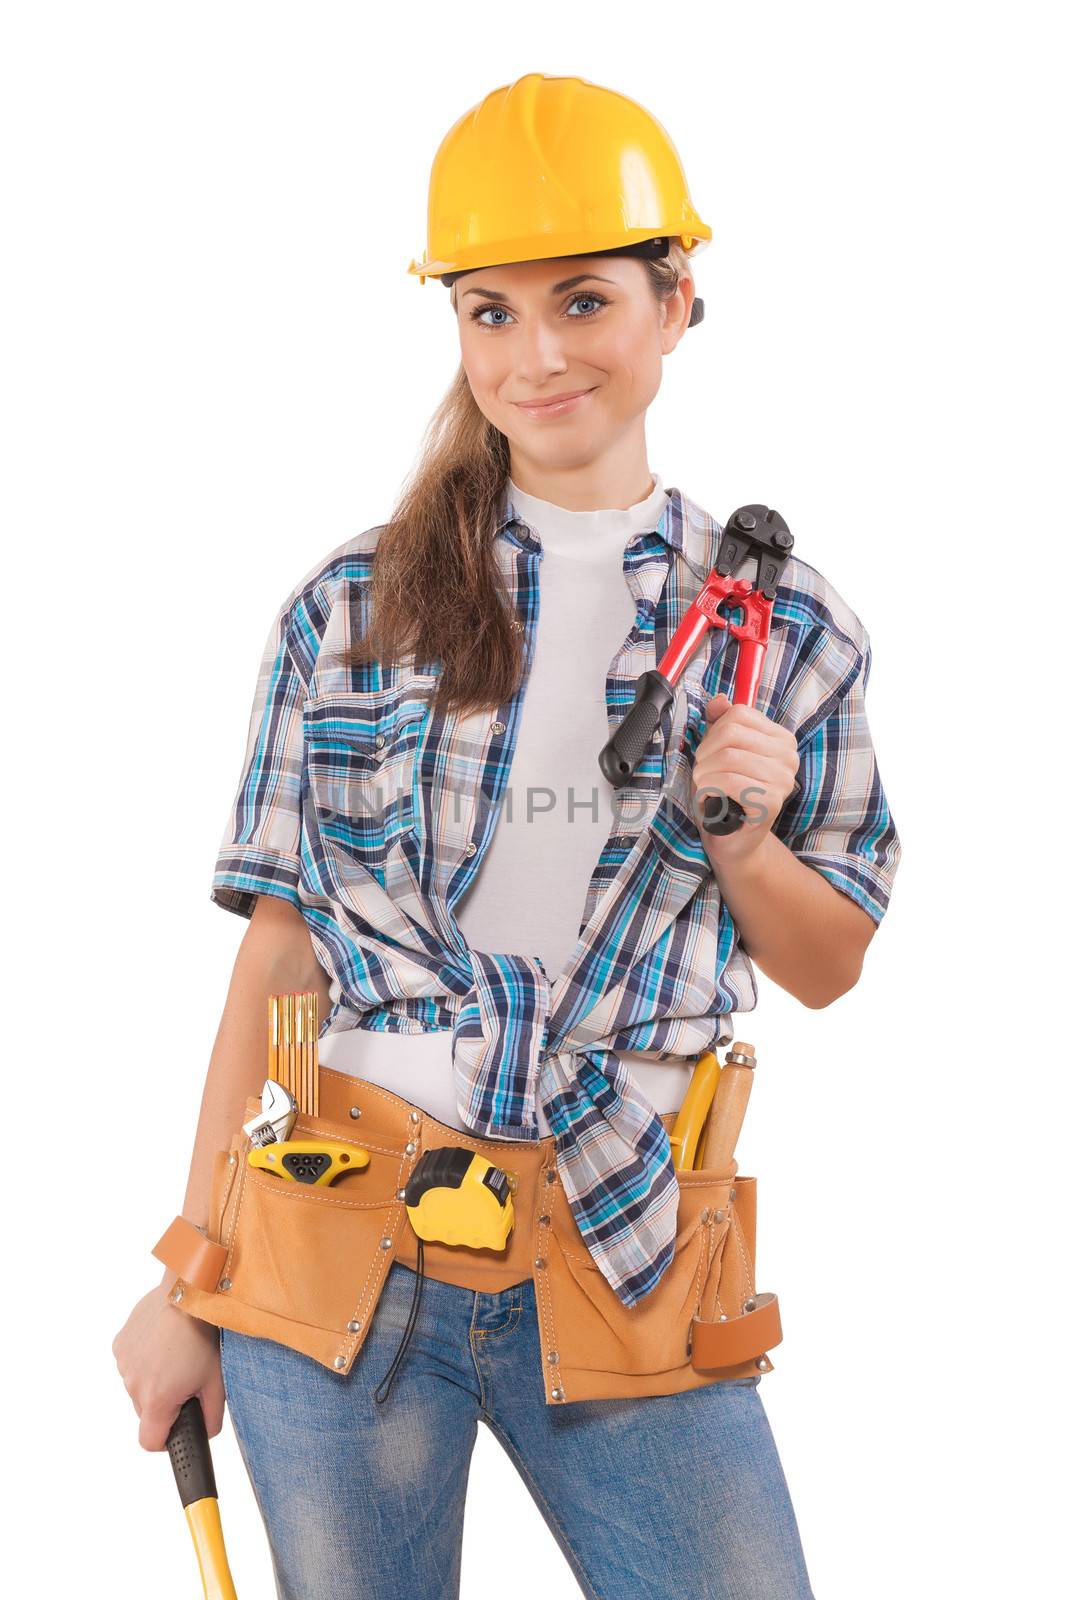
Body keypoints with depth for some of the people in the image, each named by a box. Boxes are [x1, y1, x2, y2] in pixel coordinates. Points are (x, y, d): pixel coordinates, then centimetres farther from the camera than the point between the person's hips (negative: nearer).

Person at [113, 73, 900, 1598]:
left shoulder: (784, 627, 5)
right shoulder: (352, 609, 3)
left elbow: (828, 968, 12)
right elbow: (276, 952, 4)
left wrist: (743, 838, -9)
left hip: (618, 1271, 1)